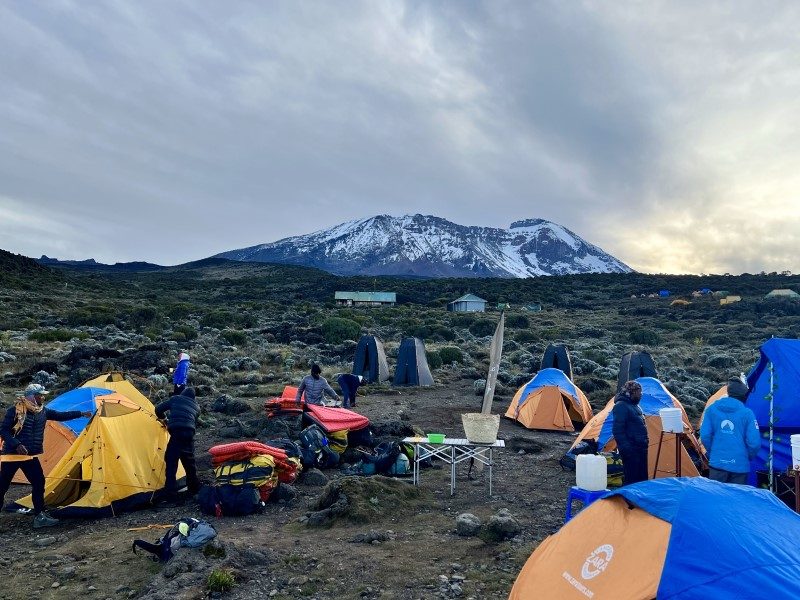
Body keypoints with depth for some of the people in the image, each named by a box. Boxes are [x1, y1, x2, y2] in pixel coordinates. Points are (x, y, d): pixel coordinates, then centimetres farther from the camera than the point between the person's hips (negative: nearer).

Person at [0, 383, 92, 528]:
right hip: (12, 454, -6)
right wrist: (17, 445, -25)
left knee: (39, 483, 0)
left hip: (30, 456, 6)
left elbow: (61, 415, 13)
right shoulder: (16, 410, -15)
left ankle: (39, 516, 7)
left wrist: (81, 413, 11)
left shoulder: (43, 411, 4)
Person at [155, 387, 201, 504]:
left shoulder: (175, 399, 18)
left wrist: (163, 418, 39)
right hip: (189, 432, 4)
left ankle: (171, 495, -5)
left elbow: (158, 410, 17)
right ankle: (194, 489, 33)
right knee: (189, 462, 21)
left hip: (176, 431, -4)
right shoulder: (196, 407, 25)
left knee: (171, 463, 0)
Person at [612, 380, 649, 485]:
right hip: (631, 450, -10)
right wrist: (625, 447, -23)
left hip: (641, 448, 10)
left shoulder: (636, 406, 17)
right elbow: (618, 430, -20)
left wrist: (645, 441, 20)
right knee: (631, 479, -8)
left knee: (642, 477, 15)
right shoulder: (621, 406, -14)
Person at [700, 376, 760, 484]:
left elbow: (704, 435, -2)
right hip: (740, 466, -1)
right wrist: (748, 457, 12)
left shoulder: (712, 409, -1)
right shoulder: (747, 413, -7)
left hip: (717, 463, 1)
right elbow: (754, 442, -8)